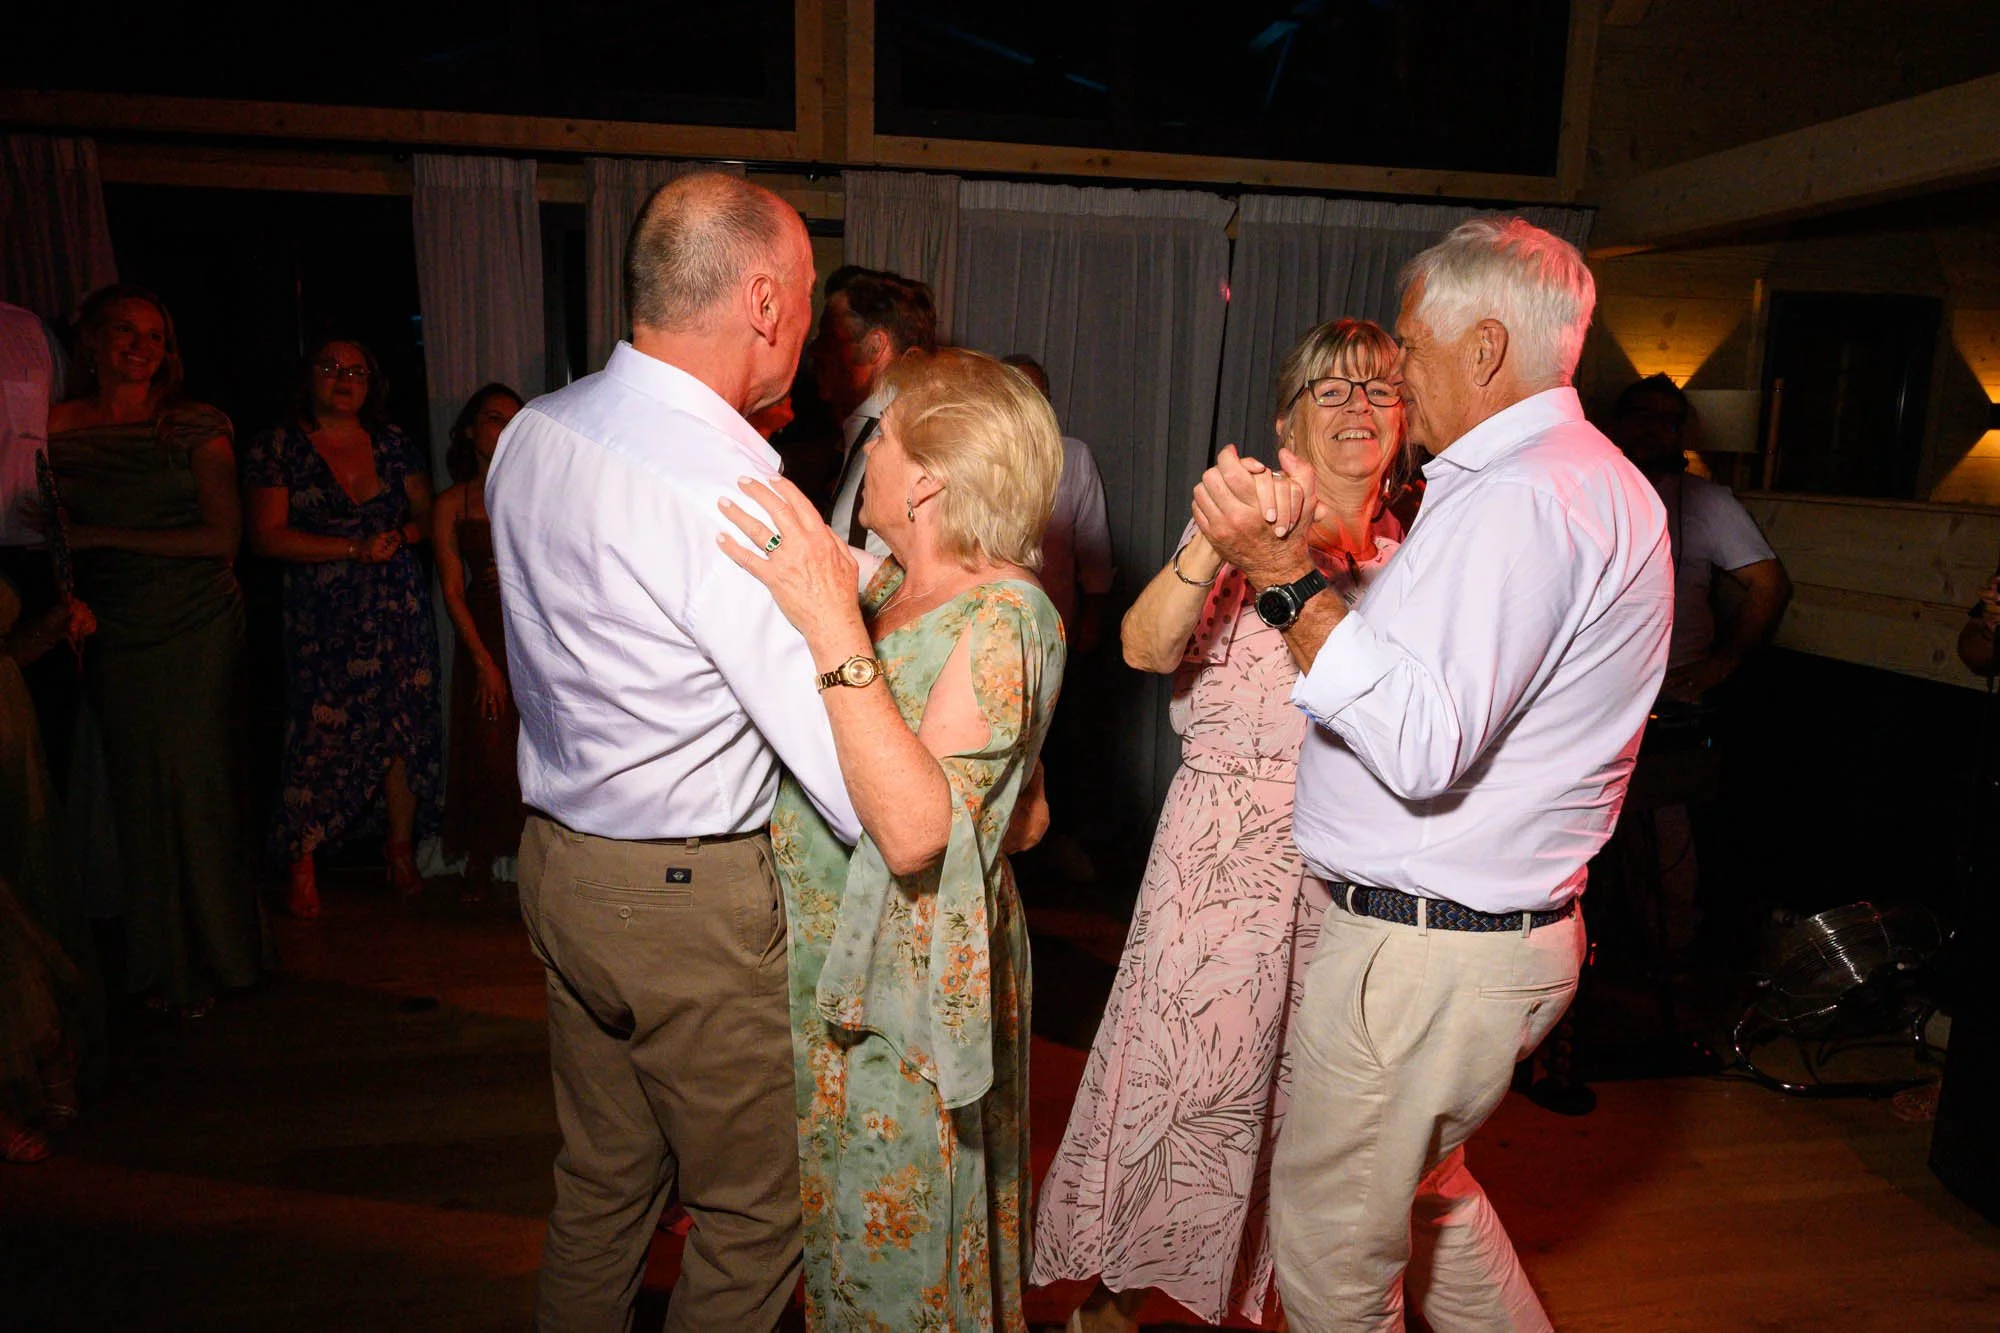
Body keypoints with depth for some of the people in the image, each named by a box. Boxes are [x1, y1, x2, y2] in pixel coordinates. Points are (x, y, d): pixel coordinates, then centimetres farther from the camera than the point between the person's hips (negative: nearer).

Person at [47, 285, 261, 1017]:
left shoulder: (198, 426, 0)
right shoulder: (55, 429, 5)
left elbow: (223, 534, -7)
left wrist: (107, 538, -10)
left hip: (200, 630, -2)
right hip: (114, 635, 2)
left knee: (199, 786, 0)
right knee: (139, 793, 6)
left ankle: (212, 957, 16)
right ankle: (163, 966, 20)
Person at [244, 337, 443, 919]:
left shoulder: (391, 442, 12)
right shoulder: (277, 447, 4)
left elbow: (428, 515, 13)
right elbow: (267, 537, -4)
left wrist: (399, 536, -9)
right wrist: (354, 549, -12)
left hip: (400, 609, 3)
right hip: (322, 618, -2)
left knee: (406, 726, 2)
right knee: (319, 732, -4)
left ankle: (401, 847, 18)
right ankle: (302, 866, 10)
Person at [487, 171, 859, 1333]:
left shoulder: (533, 432, 0)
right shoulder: (730, 498, -26)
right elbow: (873, 795, -27)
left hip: (559, 861, 8)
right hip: (690, 899, -8)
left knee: (603, 1179, 25)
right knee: (753, 1209, 14)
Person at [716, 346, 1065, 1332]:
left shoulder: (1006, 618, -22)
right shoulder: (887, 583, 4)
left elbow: (912, 830, -33)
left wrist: (836, 632, -37)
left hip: (904, 995, -8)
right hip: (833, 971, 8)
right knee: (841, 1238, 25)